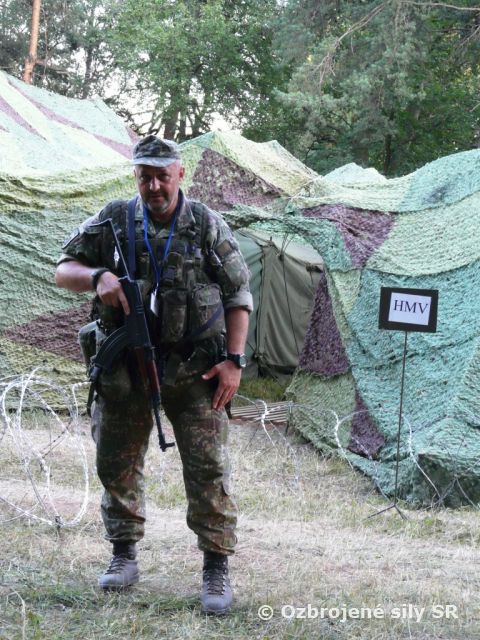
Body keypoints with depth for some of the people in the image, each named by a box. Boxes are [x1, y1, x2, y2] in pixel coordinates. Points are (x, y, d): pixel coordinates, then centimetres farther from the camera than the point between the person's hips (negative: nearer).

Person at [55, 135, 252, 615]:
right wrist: (98, 276, -17)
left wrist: (234, 360, -7)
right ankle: (124, 556, 26)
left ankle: (216, 568, 0)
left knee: (207, 467, -6)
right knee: (116, 465, 10)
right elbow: (63, 271, 5)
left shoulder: (208, 227, -1)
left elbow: (238, 297, 2)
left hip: (193, 371, -2)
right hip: (125, 368, 2)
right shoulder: (113, 221, 2)